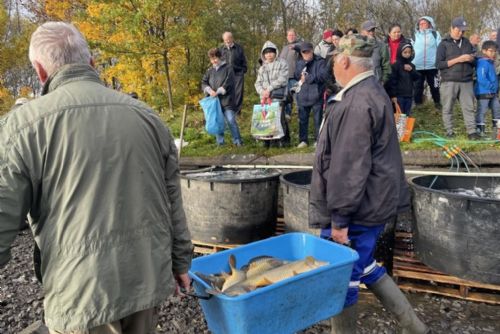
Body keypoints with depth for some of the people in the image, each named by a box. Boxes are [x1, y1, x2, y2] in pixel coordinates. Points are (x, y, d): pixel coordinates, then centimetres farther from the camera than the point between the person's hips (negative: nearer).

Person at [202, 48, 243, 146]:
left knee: (231, 120, -8)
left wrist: (218, 92, -15)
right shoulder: (209, 71, 12)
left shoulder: (227, 68, -2)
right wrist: (210, 90, -10)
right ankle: (220, 142, 17)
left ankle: (237, 141, 3)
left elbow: (228, 84, -10)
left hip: (226, 100, -4)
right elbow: (204, 83, 9)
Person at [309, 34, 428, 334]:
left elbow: (350, 166, -25)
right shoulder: (372, 91, 12)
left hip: (356, 208, -11)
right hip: (372, 203, 11)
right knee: (365, 267, 23)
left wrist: (339, 217, -20)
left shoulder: (358, 102, -22)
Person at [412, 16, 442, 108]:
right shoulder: (415, 35, 10)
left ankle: (437, 102, 23)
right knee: (417, 86, 4)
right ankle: (417, 103, 11)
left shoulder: (435, 34, 7)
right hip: (417, 66, 1)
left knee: (434, 86, 9)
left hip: (432, 66, 0)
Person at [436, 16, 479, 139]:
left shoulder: (467, 43, 15)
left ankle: (472, 131, 2)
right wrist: (458, 59, -14)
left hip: (466, 82, 4)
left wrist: (471, 59, -2)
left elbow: (473, 62, 22)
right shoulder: (444, 44, 1)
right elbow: (439, 64, -8)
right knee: (448, 108, 0)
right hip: (449, 82, -4)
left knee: (469, 107, 0)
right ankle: (449, 132, 8)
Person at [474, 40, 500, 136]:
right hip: (483, 92, -10)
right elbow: (481, 79, -27)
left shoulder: (491, 63, 13)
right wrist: (491, 86, -19)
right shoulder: (483, 63, -18)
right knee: (482, 111, -4)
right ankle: (480, 130, 1)